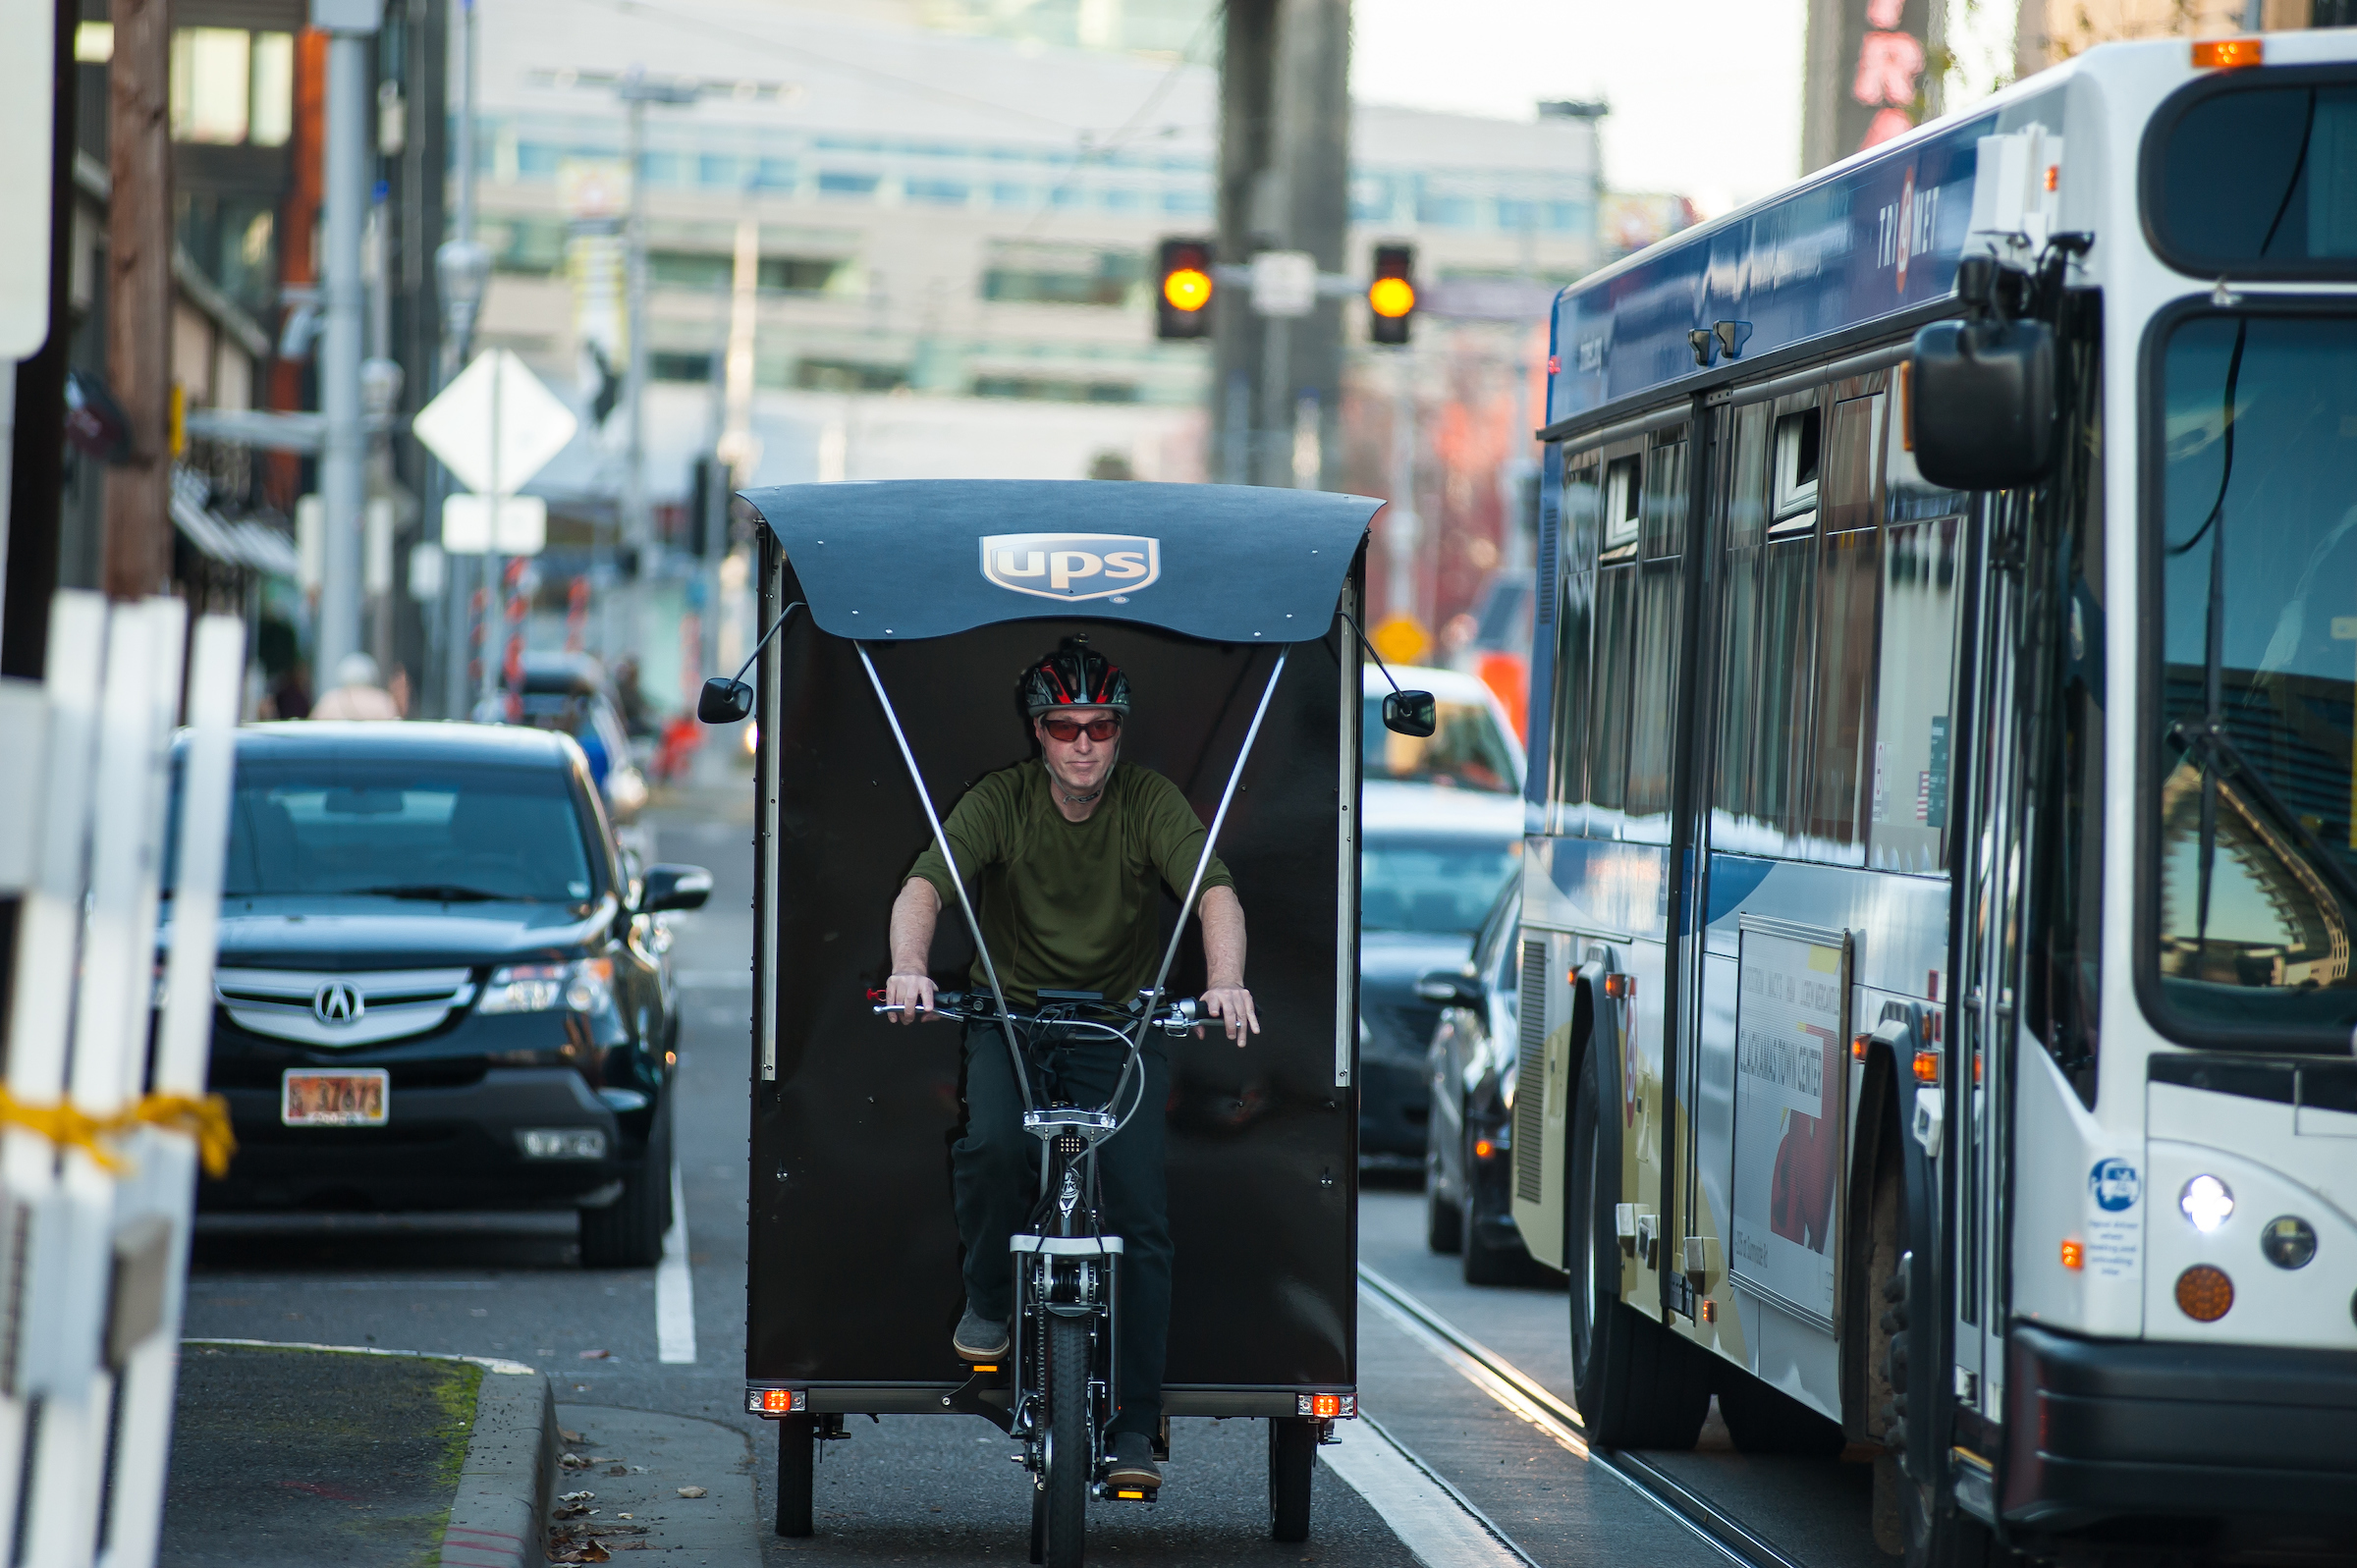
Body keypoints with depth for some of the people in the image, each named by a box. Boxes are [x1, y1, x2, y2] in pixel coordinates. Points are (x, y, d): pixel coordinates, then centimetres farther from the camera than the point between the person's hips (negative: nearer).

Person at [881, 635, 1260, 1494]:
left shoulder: (1150, 800, -10)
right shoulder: (1000, 800, -11)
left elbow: (1215, 891, -23)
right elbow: (925, 883, -24)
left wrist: (1224, 979, -44)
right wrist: (910, 966, -46)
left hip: (1121, 1023, 0)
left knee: (1138, 1219, -11)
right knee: (994, 1146, -30)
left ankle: (1133, 1429, -4)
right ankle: (989, 1296, 2)